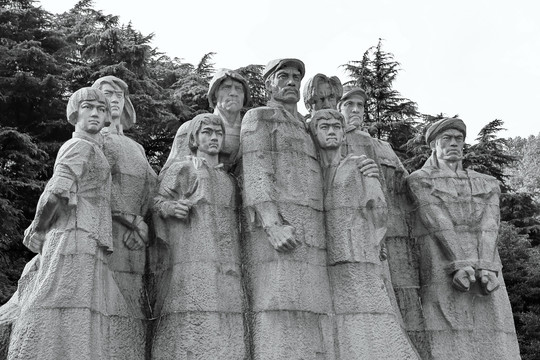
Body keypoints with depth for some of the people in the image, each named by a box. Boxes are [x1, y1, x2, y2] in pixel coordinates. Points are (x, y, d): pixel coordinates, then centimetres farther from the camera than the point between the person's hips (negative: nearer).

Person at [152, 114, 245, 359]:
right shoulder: (180, 170, 12)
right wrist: (172, 208, -16)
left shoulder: (228, 179, 25)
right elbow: (158, 202, 4)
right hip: (192, 262, -4)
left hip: (227, 266, 5)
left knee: (226, 336, -5)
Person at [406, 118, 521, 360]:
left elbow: (489, 228, 2)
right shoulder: (419, 181, 10)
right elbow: (439, 224, -6)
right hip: (442, 274, -3)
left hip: (485, 276, 4)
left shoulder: (488, 184, 20)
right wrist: (460, 265, -19)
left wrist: (486, 268, -16)